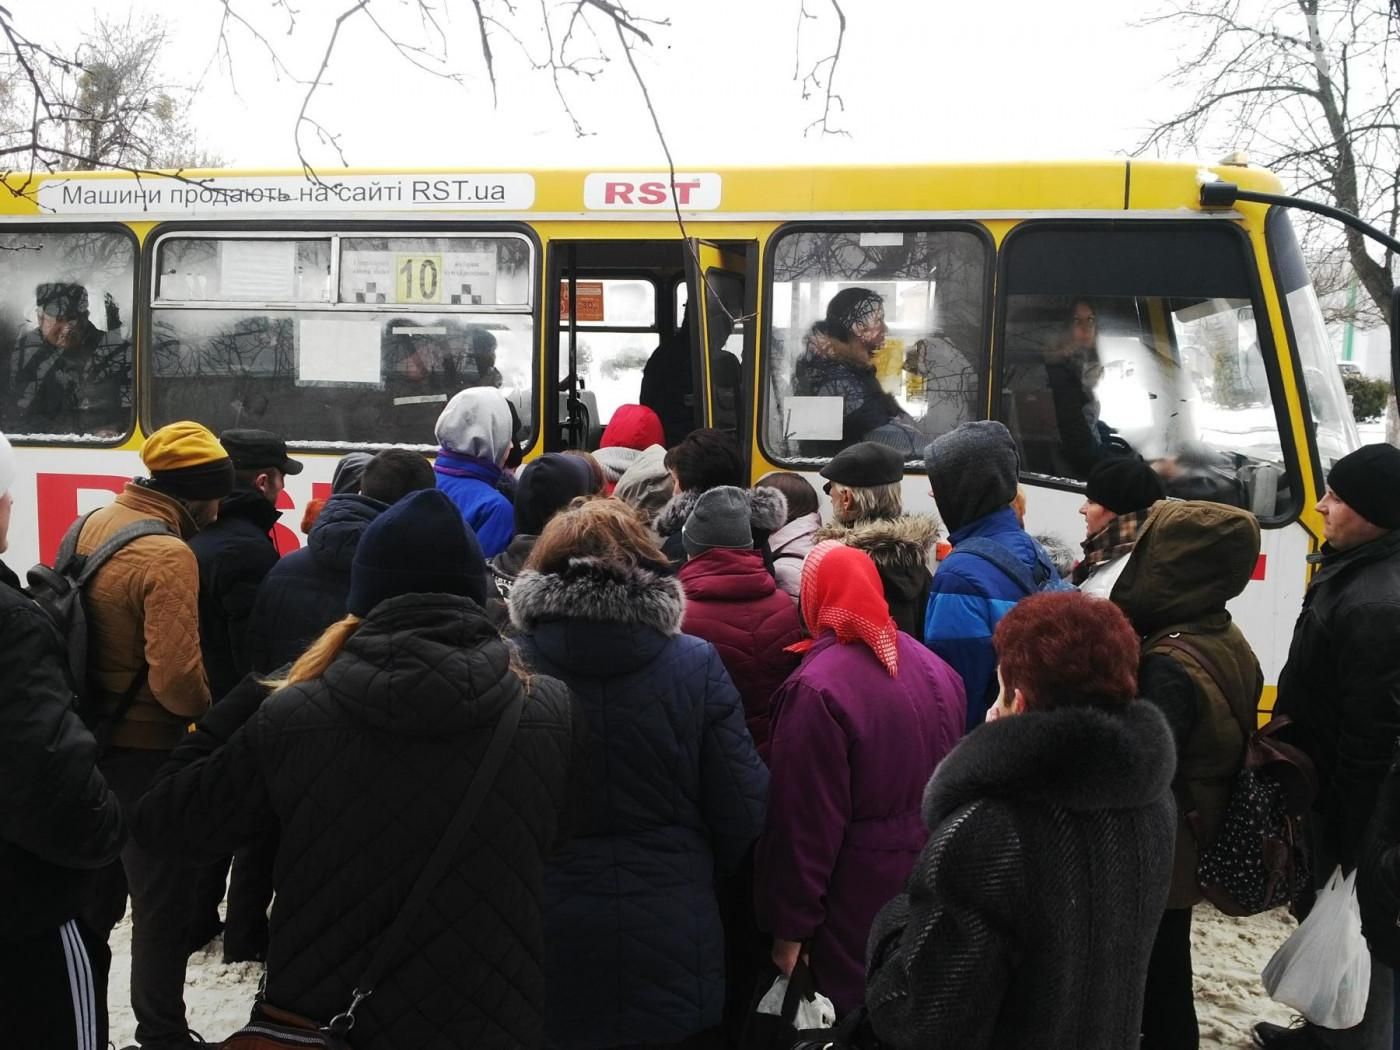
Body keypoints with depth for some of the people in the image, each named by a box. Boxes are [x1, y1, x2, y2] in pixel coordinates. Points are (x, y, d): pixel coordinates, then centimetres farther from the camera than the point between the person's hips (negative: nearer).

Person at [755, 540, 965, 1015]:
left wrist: (790, 927, -11)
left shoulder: (817, 688, -22)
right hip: (930, 887, 7)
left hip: (858, 899, -7)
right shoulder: (936, 669, 2)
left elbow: (804, 821, -19)